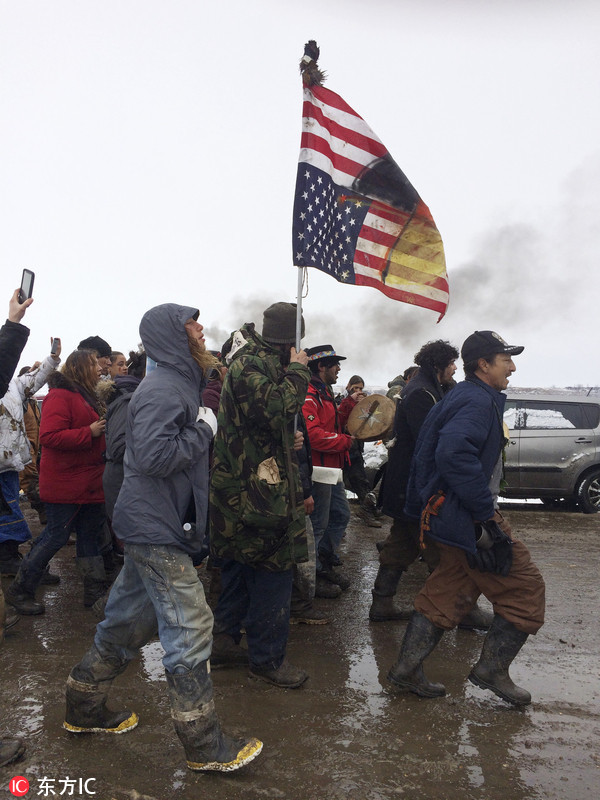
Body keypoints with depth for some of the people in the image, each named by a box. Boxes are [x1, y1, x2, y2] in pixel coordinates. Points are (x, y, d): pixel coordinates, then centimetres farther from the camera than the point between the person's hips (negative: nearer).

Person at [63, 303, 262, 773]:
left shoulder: (180, 383, 15)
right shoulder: (162, 388, -18)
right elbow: (155, 455, -29)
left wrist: (202, 427, 2)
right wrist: (204, 429, -18)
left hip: (153, 526, 10)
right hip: (157, 528, -10)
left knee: (129, 621, 20)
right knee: (190, 630, -3)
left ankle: (84, 710, 37)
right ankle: (205, 747, 10)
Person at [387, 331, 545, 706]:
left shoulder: (459, 397, 18)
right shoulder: (479, 400, -16)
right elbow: (455, 453, -33)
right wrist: (486, 514, -29)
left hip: (448, 515, 11)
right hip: (467, 518, -11)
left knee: (446, 594, 16)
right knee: (525, 588, 3)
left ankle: (408, 670, 22)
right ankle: (492, 669, 14)